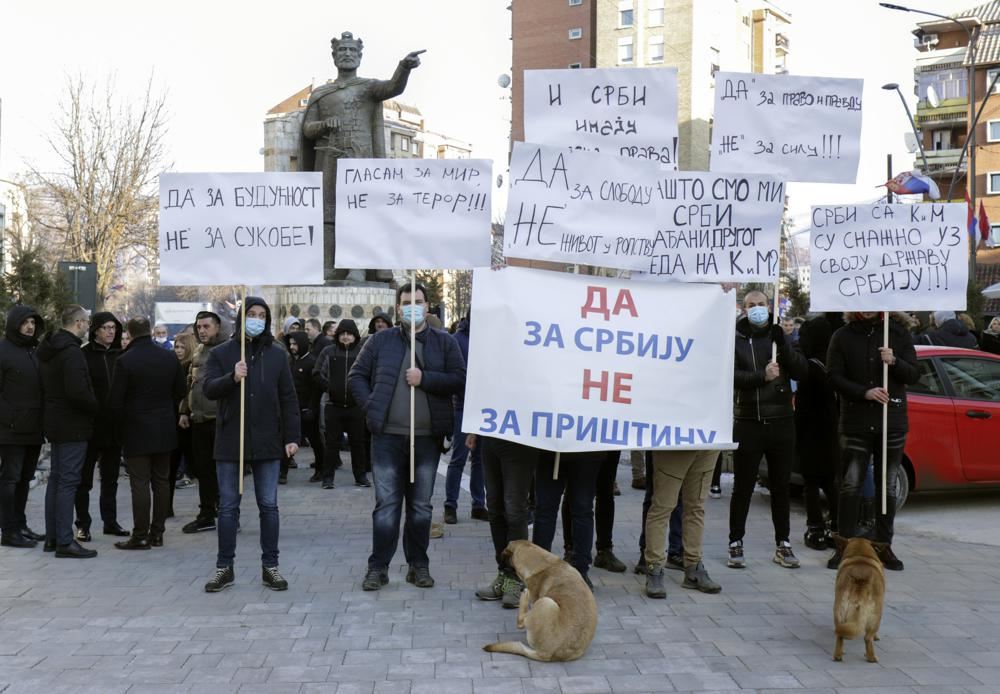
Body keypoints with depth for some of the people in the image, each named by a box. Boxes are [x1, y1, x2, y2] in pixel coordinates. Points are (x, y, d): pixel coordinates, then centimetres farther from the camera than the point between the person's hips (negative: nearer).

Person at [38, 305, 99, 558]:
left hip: (55, 423, 10)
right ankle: (64, 541, -6)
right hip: (73, 425, -10)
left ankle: (52, 537, 21)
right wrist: (96, 407, -10)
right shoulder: (71, 352, -19)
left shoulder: (48, 350, 12)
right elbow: (78, 392, -27)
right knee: (68, 481, -7)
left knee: (56, 479, 14)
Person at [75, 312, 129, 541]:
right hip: (90, 425, -5)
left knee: (111, 477, 13)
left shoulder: (119, 355, 8)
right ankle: (83, 524, 11)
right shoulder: (85, 355, -6)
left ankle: (110, 521, 22)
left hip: (114, 426, 5)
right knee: (84, 479, 4)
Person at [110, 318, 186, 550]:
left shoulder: (125, 361, -13)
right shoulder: (170, 358, 1)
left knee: (140, 483, -2)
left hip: (136, 432, -5)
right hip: (165, 430, 5)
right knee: (162, 481, 10)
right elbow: (180, 393, 9)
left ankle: (140, 536, 1)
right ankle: (157, 533, 16)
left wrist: (123, 423, 5)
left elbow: (116, 400, -10)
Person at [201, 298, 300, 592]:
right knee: (228, 507, 5)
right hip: (230, 442, 0)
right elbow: (209, 389, -6)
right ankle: (224, 567, 14)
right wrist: (232, 377, -25)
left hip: (267, 442, 1)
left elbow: (288, 398, 5)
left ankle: (270, 566, 14)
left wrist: (292, 436, -1)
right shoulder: (221, 353, 4)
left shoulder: (277, 354, 5)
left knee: (269, 505, 5)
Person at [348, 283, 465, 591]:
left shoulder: (445, 342, 5)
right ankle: (378, 567, 7)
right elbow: (356, 377, 8)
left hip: (427, 437, 1)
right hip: (387, 436, -1)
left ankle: (418, 565, 19)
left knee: (421, 505, 10)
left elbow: (460, 379, -4)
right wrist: (371, 406, -5)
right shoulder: (380, 341, 5)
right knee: (386, 504, 0)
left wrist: (424, 378, -15)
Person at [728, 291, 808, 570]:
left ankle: (783, 544, 18)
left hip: (781, 421, 3)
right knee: (743, 488, 2)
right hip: (748, 423, -3)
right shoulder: (735, 339, 1)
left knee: (781, 487, 9)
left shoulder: (779, 335, 10)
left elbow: (800, 371, 1)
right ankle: (736, 544, 10)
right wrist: (762, 376, -25)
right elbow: (730, 375, -13)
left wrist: (783, 344, -12)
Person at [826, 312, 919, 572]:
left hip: (892, 423, 1)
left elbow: (914, 375, 3)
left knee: (888, 489, 7)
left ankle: (884, 546, 17)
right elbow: (835, 377, -2)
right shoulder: (842, 336, 2)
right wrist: (864, 392, -16)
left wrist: (894, 362, -16)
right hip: (855, 422, -1)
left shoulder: (898, 333, 5)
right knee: (850, 487, -1)